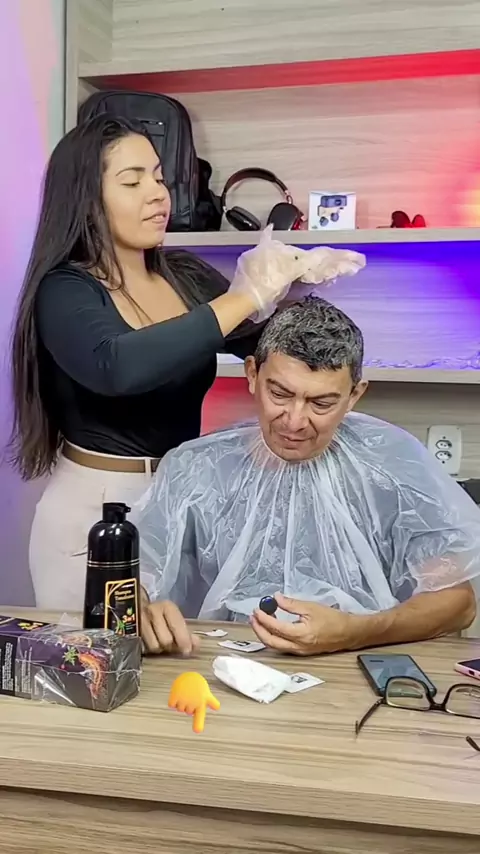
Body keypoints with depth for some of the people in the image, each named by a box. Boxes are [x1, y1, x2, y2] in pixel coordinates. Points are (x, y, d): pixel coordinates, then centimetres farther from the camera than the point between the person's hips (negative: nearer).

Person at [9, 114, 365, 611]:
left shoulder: (187, 276, 4)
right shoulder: (63, 290, -11)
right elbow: (116, 366, -32)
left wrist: (294, 287, -16)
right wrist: (242, 297, -30)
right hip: (96, 509, -4)